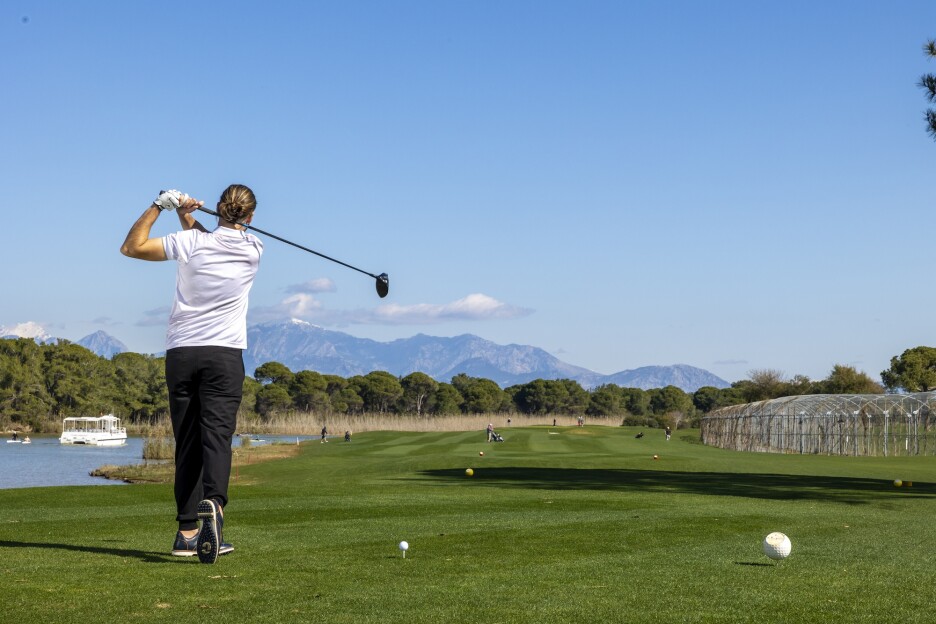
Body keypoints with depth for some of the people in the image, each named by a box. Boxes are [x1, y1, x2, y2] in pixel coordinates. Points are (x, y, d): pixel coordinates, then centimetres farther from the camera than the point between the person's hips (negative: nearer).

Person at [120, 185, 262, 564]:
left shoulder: (189, 243, -1)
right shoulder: (253, 250, 4)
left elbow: (131, 247, 9)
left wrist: (159, 205, 10)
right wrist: (188, 217, 12)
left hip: (180, 352, 1)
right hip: (224, 354, -1)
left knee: (187, 442, 6)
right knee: (216, 434, -8)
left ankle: (187, 531, 6)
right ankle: (212, 502, -36)